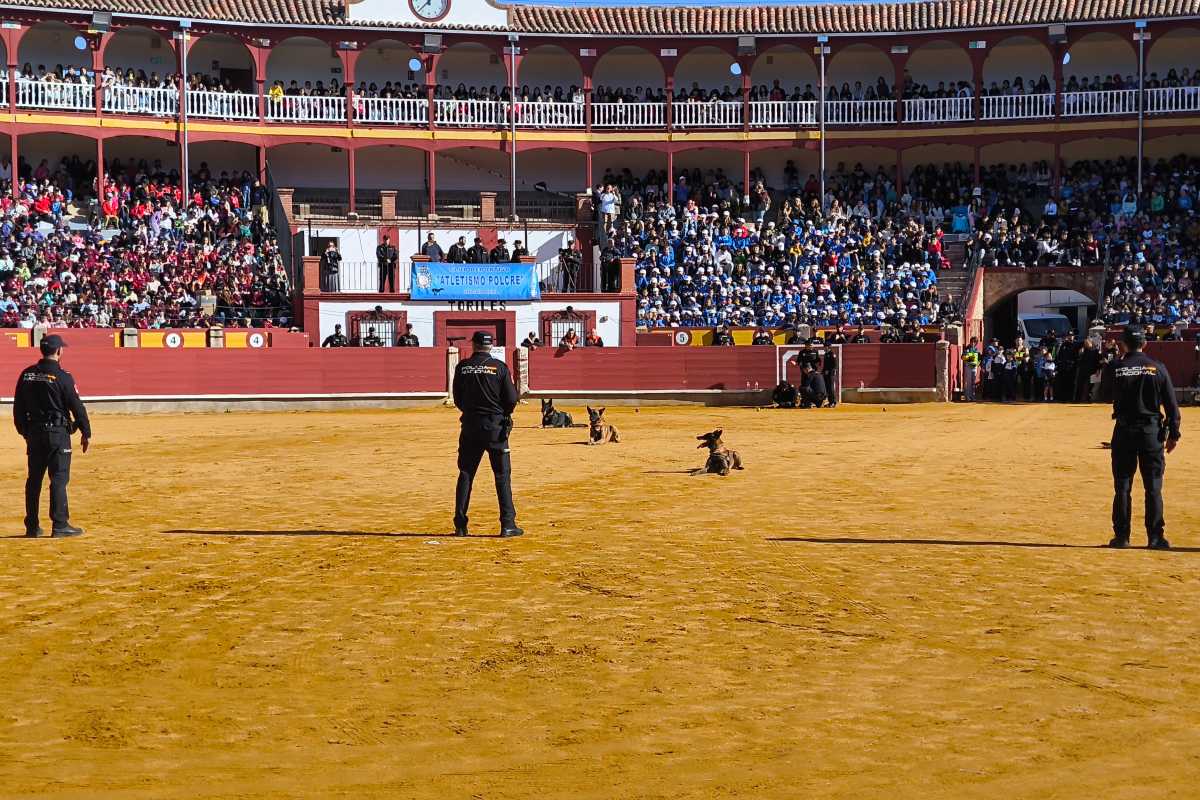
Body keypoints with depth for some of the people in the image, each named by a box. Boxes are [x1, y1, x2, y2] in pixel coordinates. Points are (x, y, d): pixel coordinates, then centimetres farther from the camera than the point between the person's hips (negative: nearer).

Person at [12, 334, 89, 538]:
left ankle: (32, 527, 17)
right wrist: (86, 433, -1)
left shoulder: (27, 375, 5)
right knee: (59, 479, -2)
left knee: (34, 479, 12)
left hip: (33, 432, 6)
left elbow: (18, 407, 12)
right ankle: (60, 525, -2)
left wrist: (24, 432, 22)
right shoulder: (62, 376, -13)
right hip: (58, 432, -6)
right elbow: (77, 406, -10)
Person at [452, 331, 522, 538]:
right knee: (502, 476, 3)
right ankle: (508, 524, 0)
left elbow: (458, 400, 6)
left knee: (465, 475, 9)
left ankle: (460, 526, 7)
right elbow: (511, 399, -5)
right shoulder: (500, 367, -5)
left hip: (470, 427, 2)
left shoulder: (462, 367, 0)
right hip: (496, 427, -2)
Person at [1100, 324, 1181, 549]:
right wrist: (1173, 434, 5)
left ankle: (1121, 536, 6)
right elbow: (1171, 404, -1)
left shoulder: (1114, 368, -4)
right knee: (1153, 487, 4)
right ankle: (1155, 537, 2)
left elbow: (1105, 396, 11)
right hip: (1152, 430, 0)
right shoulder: (1157, 368, -2)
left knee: (1122, 486, 6)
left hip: (1124, 430, 0)